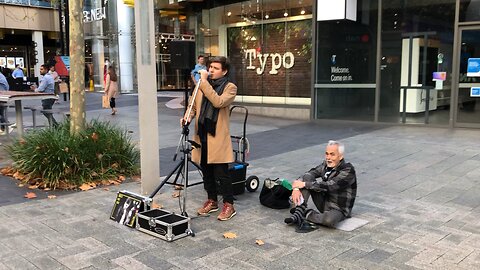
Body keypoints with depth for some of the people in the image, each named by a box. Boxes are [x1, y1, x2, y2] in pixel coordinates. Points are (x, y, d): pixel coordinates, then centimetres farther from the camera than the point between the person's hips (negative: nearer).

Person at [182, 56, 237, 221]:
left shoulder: (230, 87, -4)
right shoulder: (201, 85, 12)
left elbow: (218, 102, -22)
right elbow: (194, 106, 18)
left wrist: (204, 82, -19)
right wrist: (188, 116, -4)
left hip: (218, 137, -5)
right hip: (202, 135, 5)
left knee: (221, 173, -2)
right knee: (206, 172, 14)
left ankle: (229, 205, 11)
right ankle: (212, 201, 29)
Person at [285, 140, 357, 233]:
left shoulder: (348, 170, -20)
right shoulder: (326, 164, 0)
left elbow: (329, 186, -30)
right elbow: (309, 174, -7)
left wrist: (304, 184, -28)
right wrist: (296, 188, -27)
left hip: (338, 209, -6)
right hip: (324, 202, 6)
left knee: (329, 220, -40)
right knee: (307, 178, -11)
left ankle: (306, 214, -11)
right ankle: (298, 213, -19)